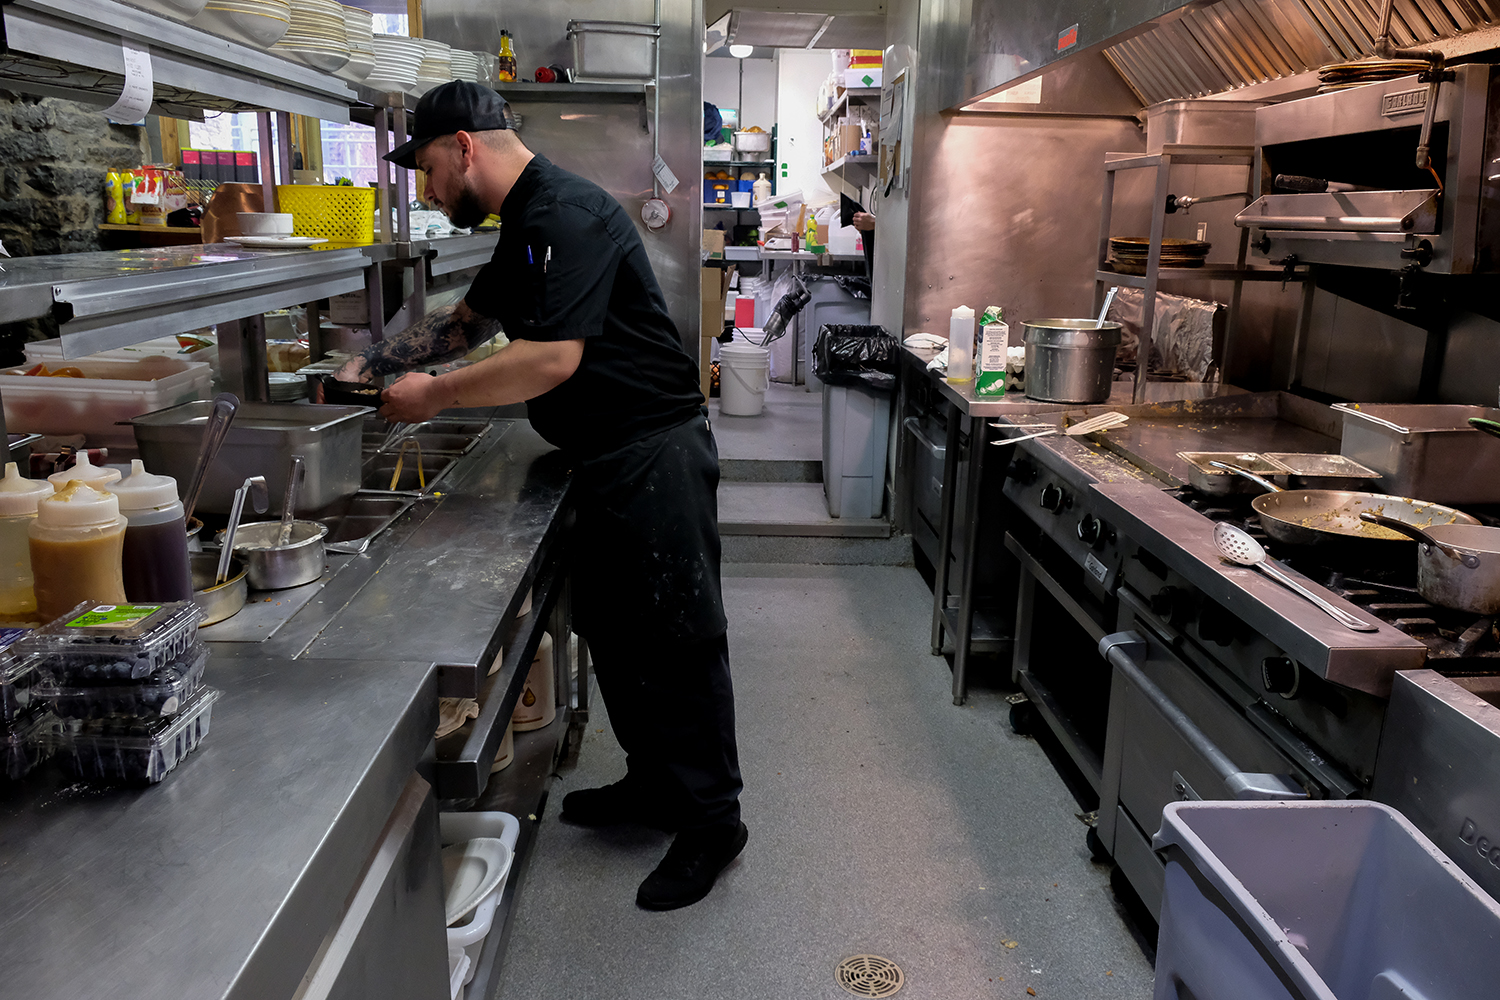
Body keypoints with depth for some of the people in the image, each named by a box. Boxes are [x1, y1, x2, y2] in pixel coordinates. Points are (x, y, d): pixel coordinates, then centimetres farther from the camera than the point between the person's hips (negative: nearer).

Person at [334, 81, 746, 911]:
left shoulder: (568, 217, -18)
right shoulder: (526, 226, 15)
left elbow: (553, 359, -28)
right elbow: (467, 318, 28)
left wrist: (435, 395, -17)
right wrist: (374, 367, 19)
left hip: (655, 458, -11)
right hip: (605, 461, 11)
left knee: (679, 641, 0)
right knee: (610, 629, 18)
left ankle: (712, 822, 14)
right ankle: (652, 782, 34)